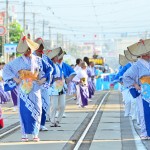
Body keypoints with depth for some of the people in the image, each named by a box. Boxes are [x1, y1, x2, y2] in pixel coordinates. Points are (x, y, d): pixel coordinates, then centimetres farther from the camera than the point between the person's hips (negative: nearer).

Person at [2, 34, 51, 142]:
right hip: (23, 89, -1)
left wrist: (43, 79, 2)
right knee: (24, 110, -3)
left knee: (36, 110, -1)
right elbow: (6, 68, 4)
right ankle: (24, 134, 4)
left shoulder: (38, 60, 5)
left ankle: (35, 134, 5)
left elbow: (48, 69, 14)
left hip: (35, 89, 2)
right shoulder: (18, 61, 0)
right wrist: (14, 78, -4)